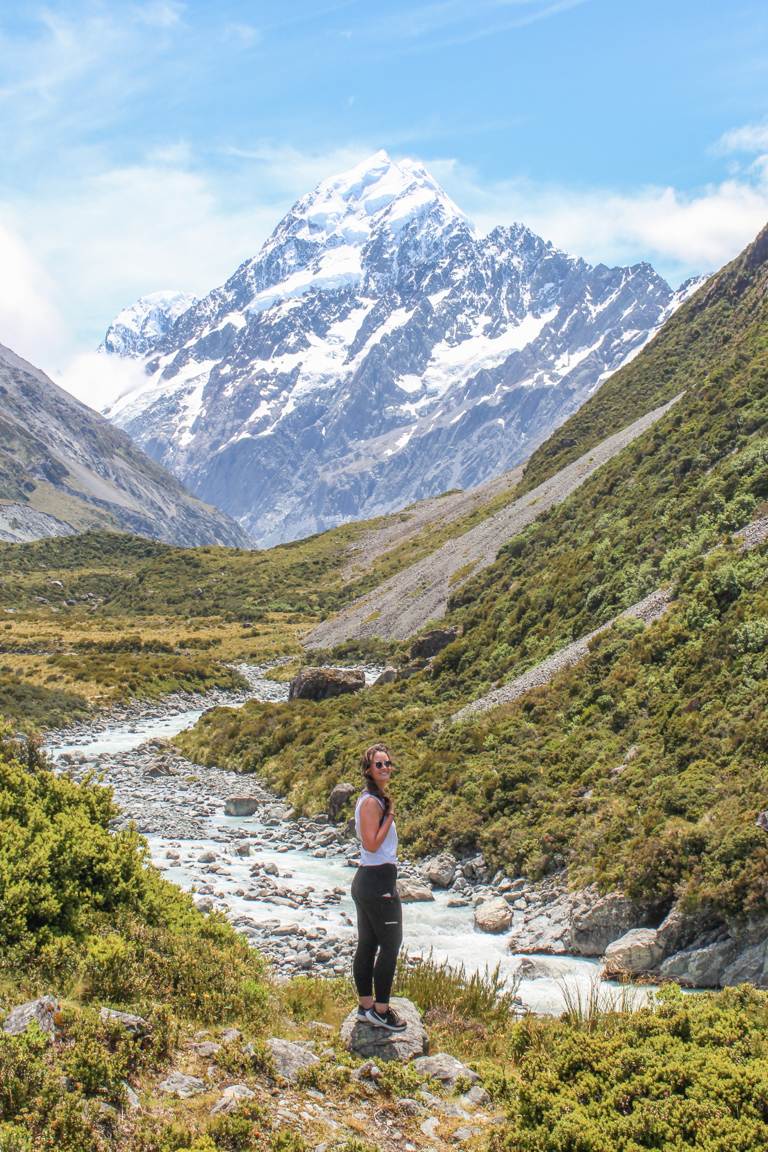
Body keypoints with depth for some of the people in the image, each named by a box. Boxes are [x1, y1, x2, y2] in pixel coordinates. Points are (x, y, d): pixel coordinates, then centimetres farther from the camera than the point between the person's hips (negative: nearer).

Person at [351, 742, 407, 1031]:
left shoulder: (375, 798, 12)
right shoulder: (372, 802, -18)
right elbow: (372, 844, -25)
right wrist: (390, 815, -19)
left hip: (366, 880, 10)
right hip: (379, 882, -10)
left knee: (367, 944, 15)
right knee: (391, 945, 0)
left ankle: (366, 1006, 23)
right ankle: (380, 1009, 8)